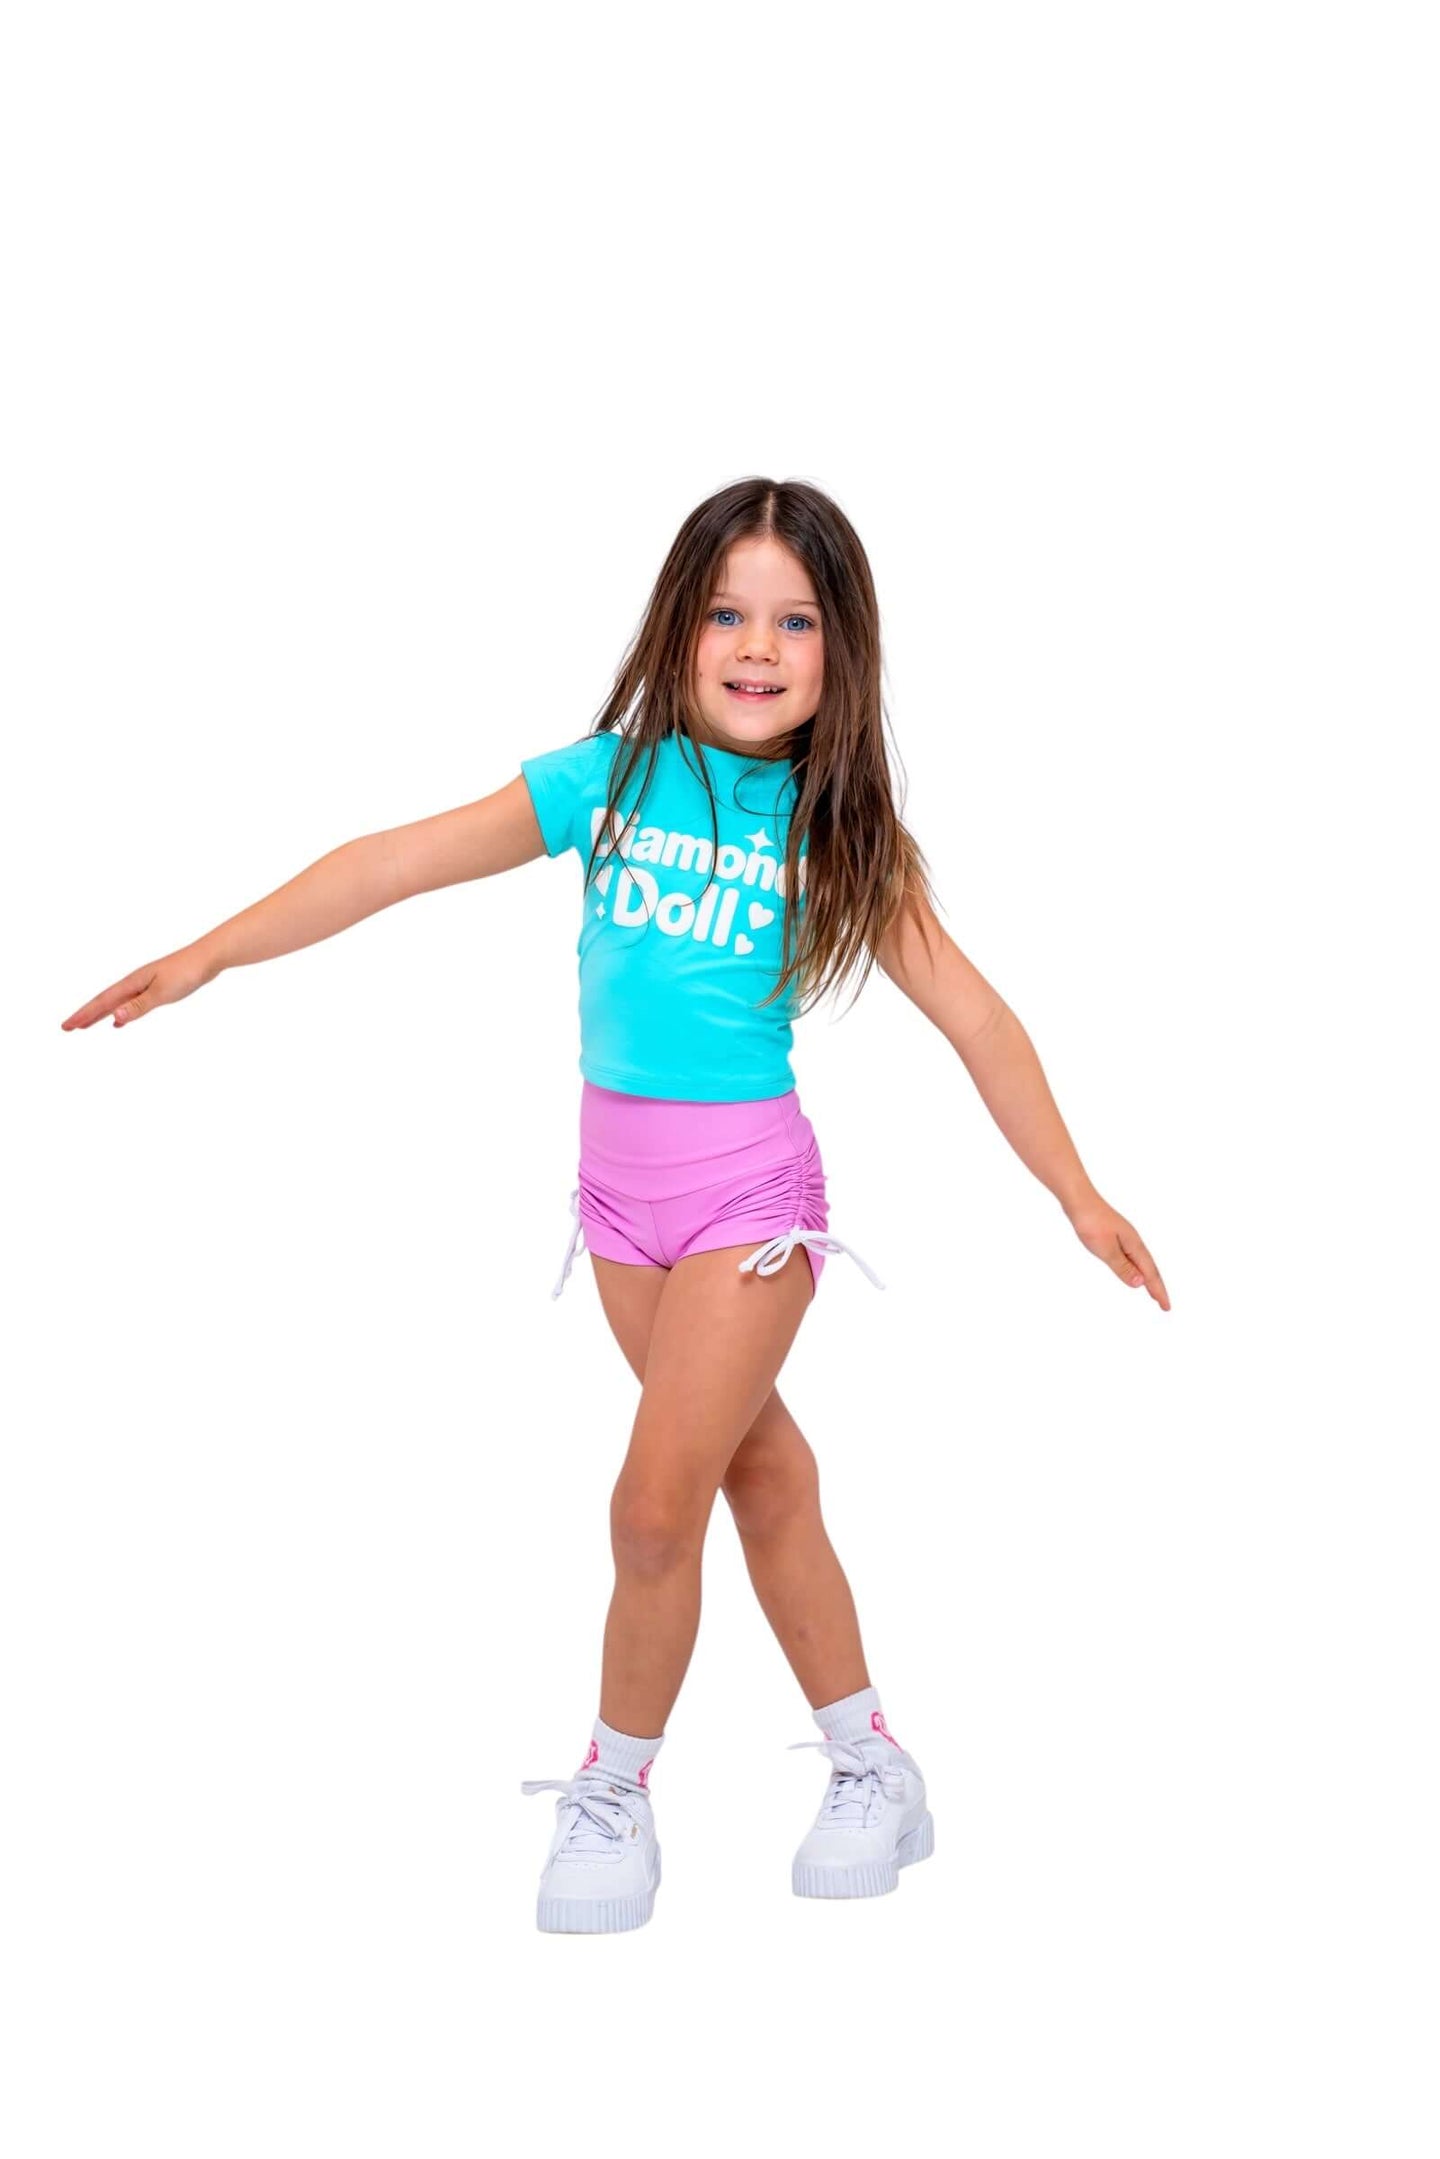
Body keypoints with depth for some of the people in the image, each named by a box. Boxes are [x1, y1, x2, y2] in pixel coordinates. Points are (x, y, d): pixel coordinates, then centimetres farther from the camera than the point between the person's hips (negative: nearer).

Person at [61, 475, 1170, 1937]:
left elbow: (975, 1018, -4)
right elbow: (397, 864, -1)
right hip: (620, 1175, 3)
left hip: (748, 1184, -3)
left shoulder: (841, 827, -7)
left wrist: (1078, 1195, -5)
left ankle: (617, 1791, 14)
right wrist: (208, 955, -2)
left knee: (655, 1506, -8)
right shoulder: (606, 779, -3)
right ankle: (870, 1764, 27)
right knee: (760, 1474, 13)